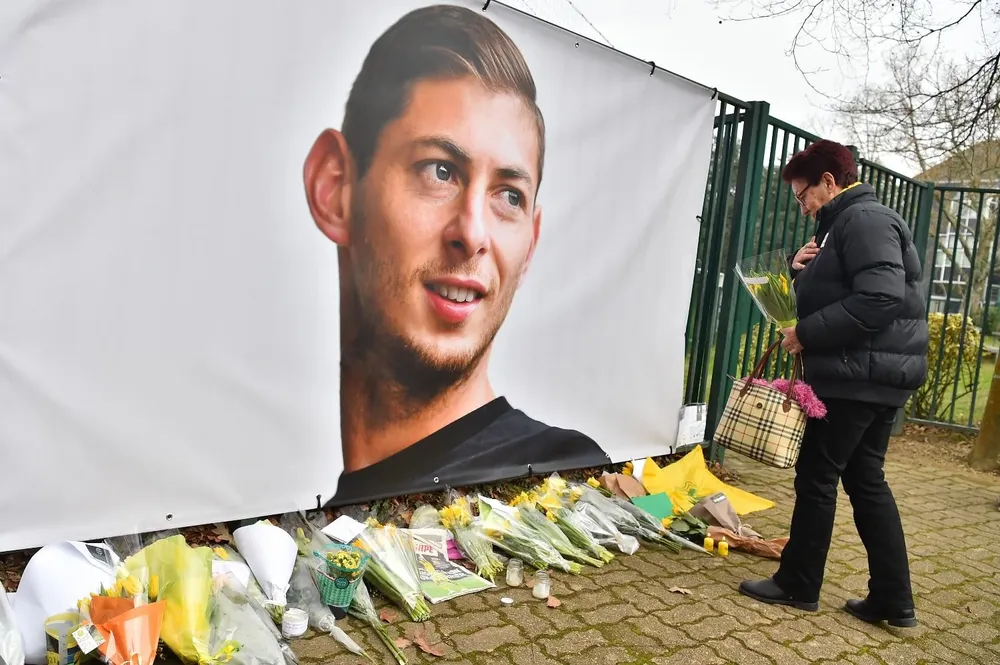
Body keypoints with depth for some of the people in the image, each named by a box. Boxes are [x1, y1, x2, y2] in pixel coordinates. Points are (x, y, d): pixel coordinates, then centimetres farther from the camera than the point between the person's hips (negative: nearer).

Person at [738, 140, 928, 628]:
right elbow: (833, 295, 21)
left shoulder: (863, 220, -14)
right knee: (866, 480, 13)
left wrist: (806, 334, -20)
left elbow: (880, 301, -26)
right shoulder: (845, 224, 18)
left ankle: (798, 585, 15)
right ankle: (892, 600, 19)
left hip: (860, 376, -10)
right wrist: (802, 271, 1)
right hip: (873, 375, 10)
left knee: (816, 476, 1)